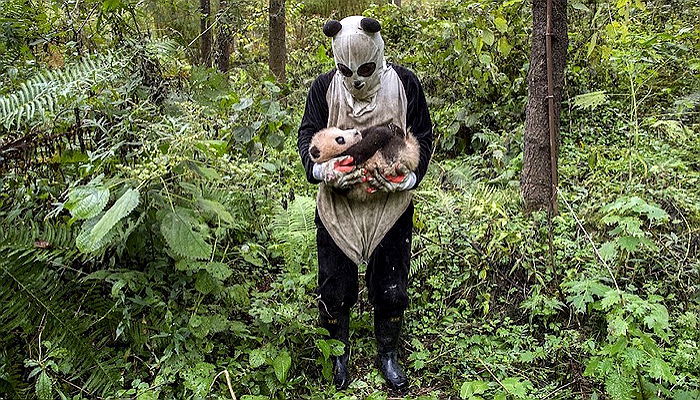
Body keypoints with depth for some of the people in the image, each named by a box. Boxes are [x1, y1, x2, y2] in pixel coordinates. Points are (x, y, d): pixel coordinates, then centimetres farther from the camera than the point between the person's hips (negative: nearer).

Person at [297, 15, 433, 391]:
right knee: (334, 288, 11)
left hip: (390, 205, 0)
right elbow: (307, 135, -2)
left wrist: (408, 176, -19)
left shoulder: (404, 84, -5)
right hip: (337, 205, 1)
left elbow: (423, 136, 0)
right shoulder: (324, 87, -3)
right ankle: (339, 352, 36)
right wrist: (322, 169, -25)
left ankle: (387, 354, 36)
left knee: (390, 287, 10)